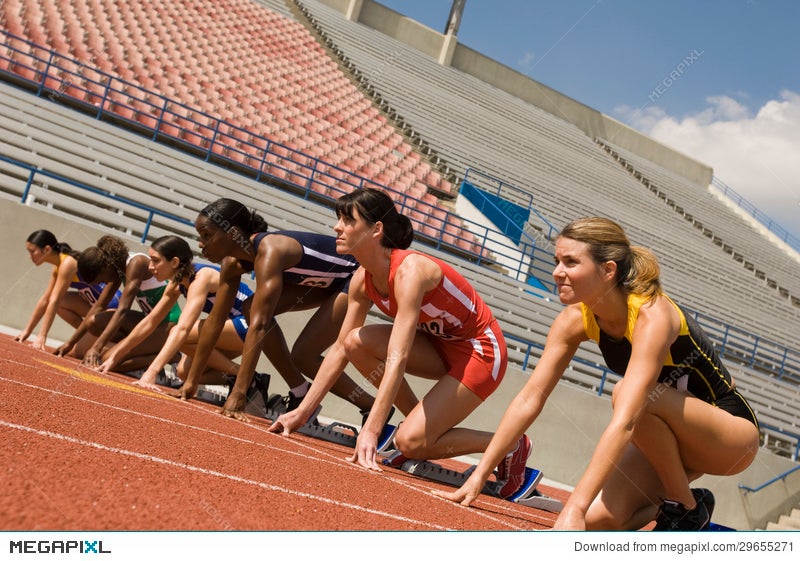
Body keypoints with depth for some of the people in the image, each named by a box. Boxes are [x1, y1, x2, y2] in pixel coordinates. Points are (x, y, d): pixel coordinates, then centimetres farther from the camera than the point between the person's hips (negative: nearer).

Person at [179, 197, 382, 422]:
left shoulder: (269, 252, -34)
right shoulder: (233, 262, -8)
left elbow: (258, 326, -40)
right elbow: (215, 320, -2)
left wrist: (238, 394, -42)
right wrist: (191, 380, -1)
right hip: (326, 280, 9)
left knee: (302, 355, -16)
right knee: (254, 310, -6)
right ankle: (299, 395, 3)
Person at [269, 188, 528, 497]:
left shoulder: (409, 271, -30)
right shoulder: (363, 279, -5)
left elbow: (398, 358, -37)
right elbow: (341, 348, 1)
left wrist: (370, 431, -41)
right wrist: (302, 411, -1)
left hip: (481, 351, -8)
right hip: (441, 345, 8)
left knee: (411, 443, -16)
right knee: (358, 342, -13)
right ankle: (422, 423, 2)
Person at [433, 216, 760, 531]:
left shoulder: (652, 316, -32)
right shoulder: (575, 320, -12)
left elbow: (624, 421, -43)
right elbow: (530, 398, -12)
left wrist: (574, 510, -49)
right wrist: (478, 476, -18)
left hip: (732, 431, -5)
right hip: (673, 438, 5)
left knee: (629, 394, -33)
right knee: (599, 517, -15)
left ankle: (689, 509, -10)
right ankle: (667, 506, 16)